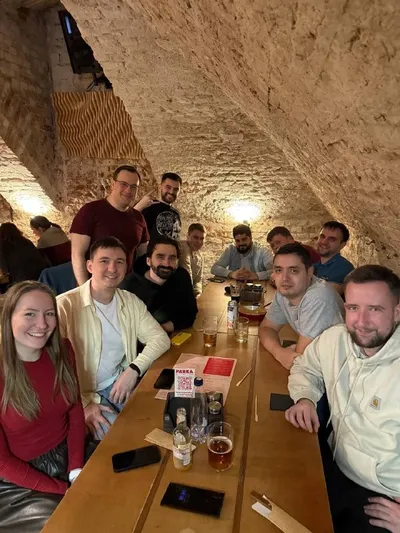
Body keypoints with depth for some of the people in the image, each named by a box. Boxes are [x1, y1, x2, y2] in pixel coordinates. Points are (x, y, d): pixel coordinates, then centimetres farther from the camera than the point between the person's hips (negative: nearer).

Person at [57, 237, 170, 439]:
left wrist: (134, 369, -15)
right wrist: (83, 404, -22)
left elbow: (160, 338, 0)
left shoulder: (131, 301, 1)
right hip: (83, 393, -5)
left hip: (121, 383, 5)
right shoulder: (65, 305, -18)